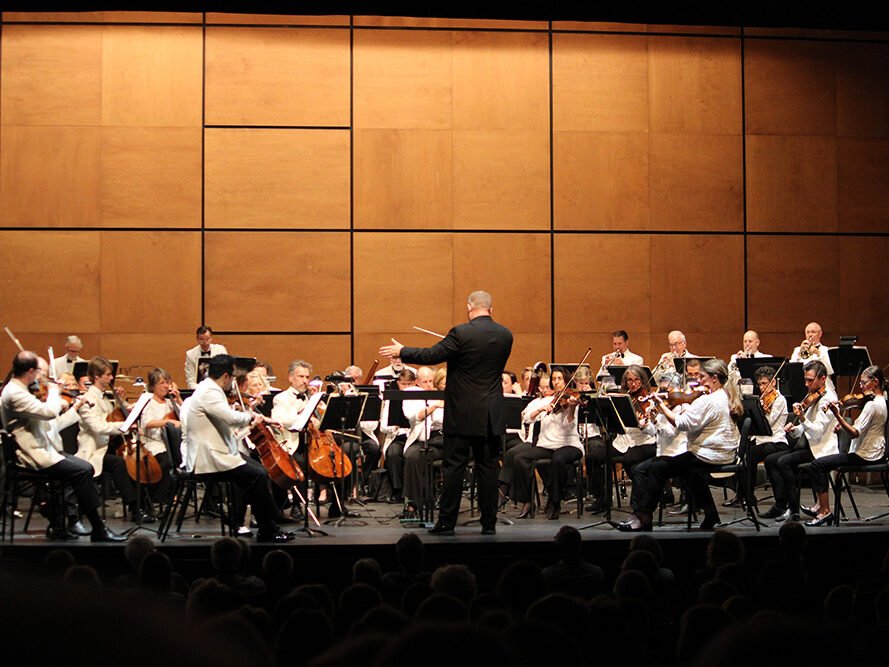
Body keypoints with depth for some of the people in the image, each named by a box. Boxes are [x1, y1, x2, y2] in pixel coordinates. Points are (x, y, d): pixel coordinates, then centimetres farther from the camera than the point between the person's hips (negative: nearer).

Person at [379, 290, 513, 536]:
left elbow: (432, 355, -9)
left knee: (454, 467, 2)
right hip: (492, 415, 4)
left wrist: (401, 351, 5)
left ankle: (446, 522, 5)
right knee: (488, 467, 8)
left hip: (462, 414, -4)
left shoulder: (462, 333, -13)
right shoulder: (505, 335, 3)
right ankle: (489, 523, 9)